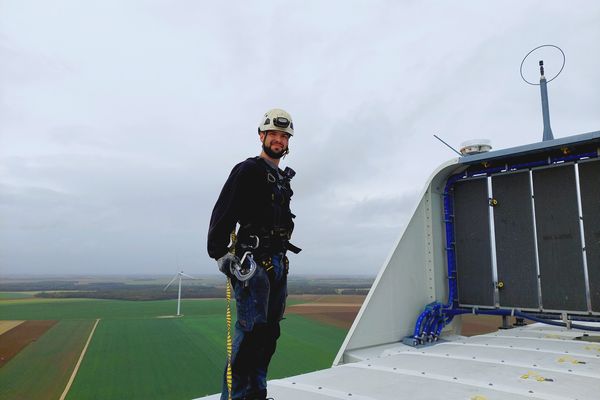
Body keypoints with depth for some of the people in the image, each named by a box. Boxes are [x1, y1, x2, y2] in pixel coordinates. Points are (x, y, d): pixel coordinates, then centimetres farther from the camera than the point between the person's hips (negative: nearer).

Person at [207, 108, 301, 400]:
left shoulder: (283, 179, 21)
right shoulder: (248, 170, -3)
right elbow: (222, 213, -12)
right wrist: (219, 253, -18)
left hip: (278, 263, 8)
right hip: (252, 262, -8)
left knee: (269, 331, 11)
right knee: (251, 330, -12)